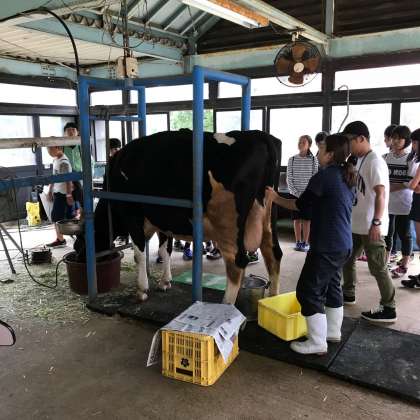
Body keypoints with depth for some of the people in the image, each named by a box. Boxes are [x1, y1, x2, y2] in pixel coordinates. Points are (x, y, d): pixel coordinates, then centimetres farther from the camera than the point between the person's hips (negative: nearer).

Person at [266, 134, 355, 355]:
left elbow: (300, 204, -7)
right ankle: (333, 331, 35)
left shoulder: (324, 176, -16)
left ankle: (317, 343, 7)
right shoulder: (346, 177, 10)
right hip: (343, 244, 10)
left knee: (308, 291, -1)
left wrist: (276, 199, 6)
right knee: (332, 286, 23)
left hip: (327, 246, -10)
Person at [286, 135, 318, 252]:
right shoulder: (292, 159, 1)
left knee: (306, 219, 3)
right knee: (297, 219, 6)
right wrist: (296, 193, -8)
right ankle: (298, 242, 16)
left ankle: (305, 242, 13)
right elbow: (289, 178, 1)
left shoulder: (313, 160, -2)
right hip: (295, 194, 1)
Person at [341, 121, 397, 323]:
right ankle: (348, 294, 34)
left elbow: (381, 194, -21)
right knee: (346, 258, 18)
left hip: (371, 226, -9)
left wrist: (376, 222, -25)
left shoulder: (374, 161, -15)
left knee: (377, 267, -2)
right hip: (356, 223, 10)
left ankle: (388, 308, 8)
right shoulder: (359, 161, 13)